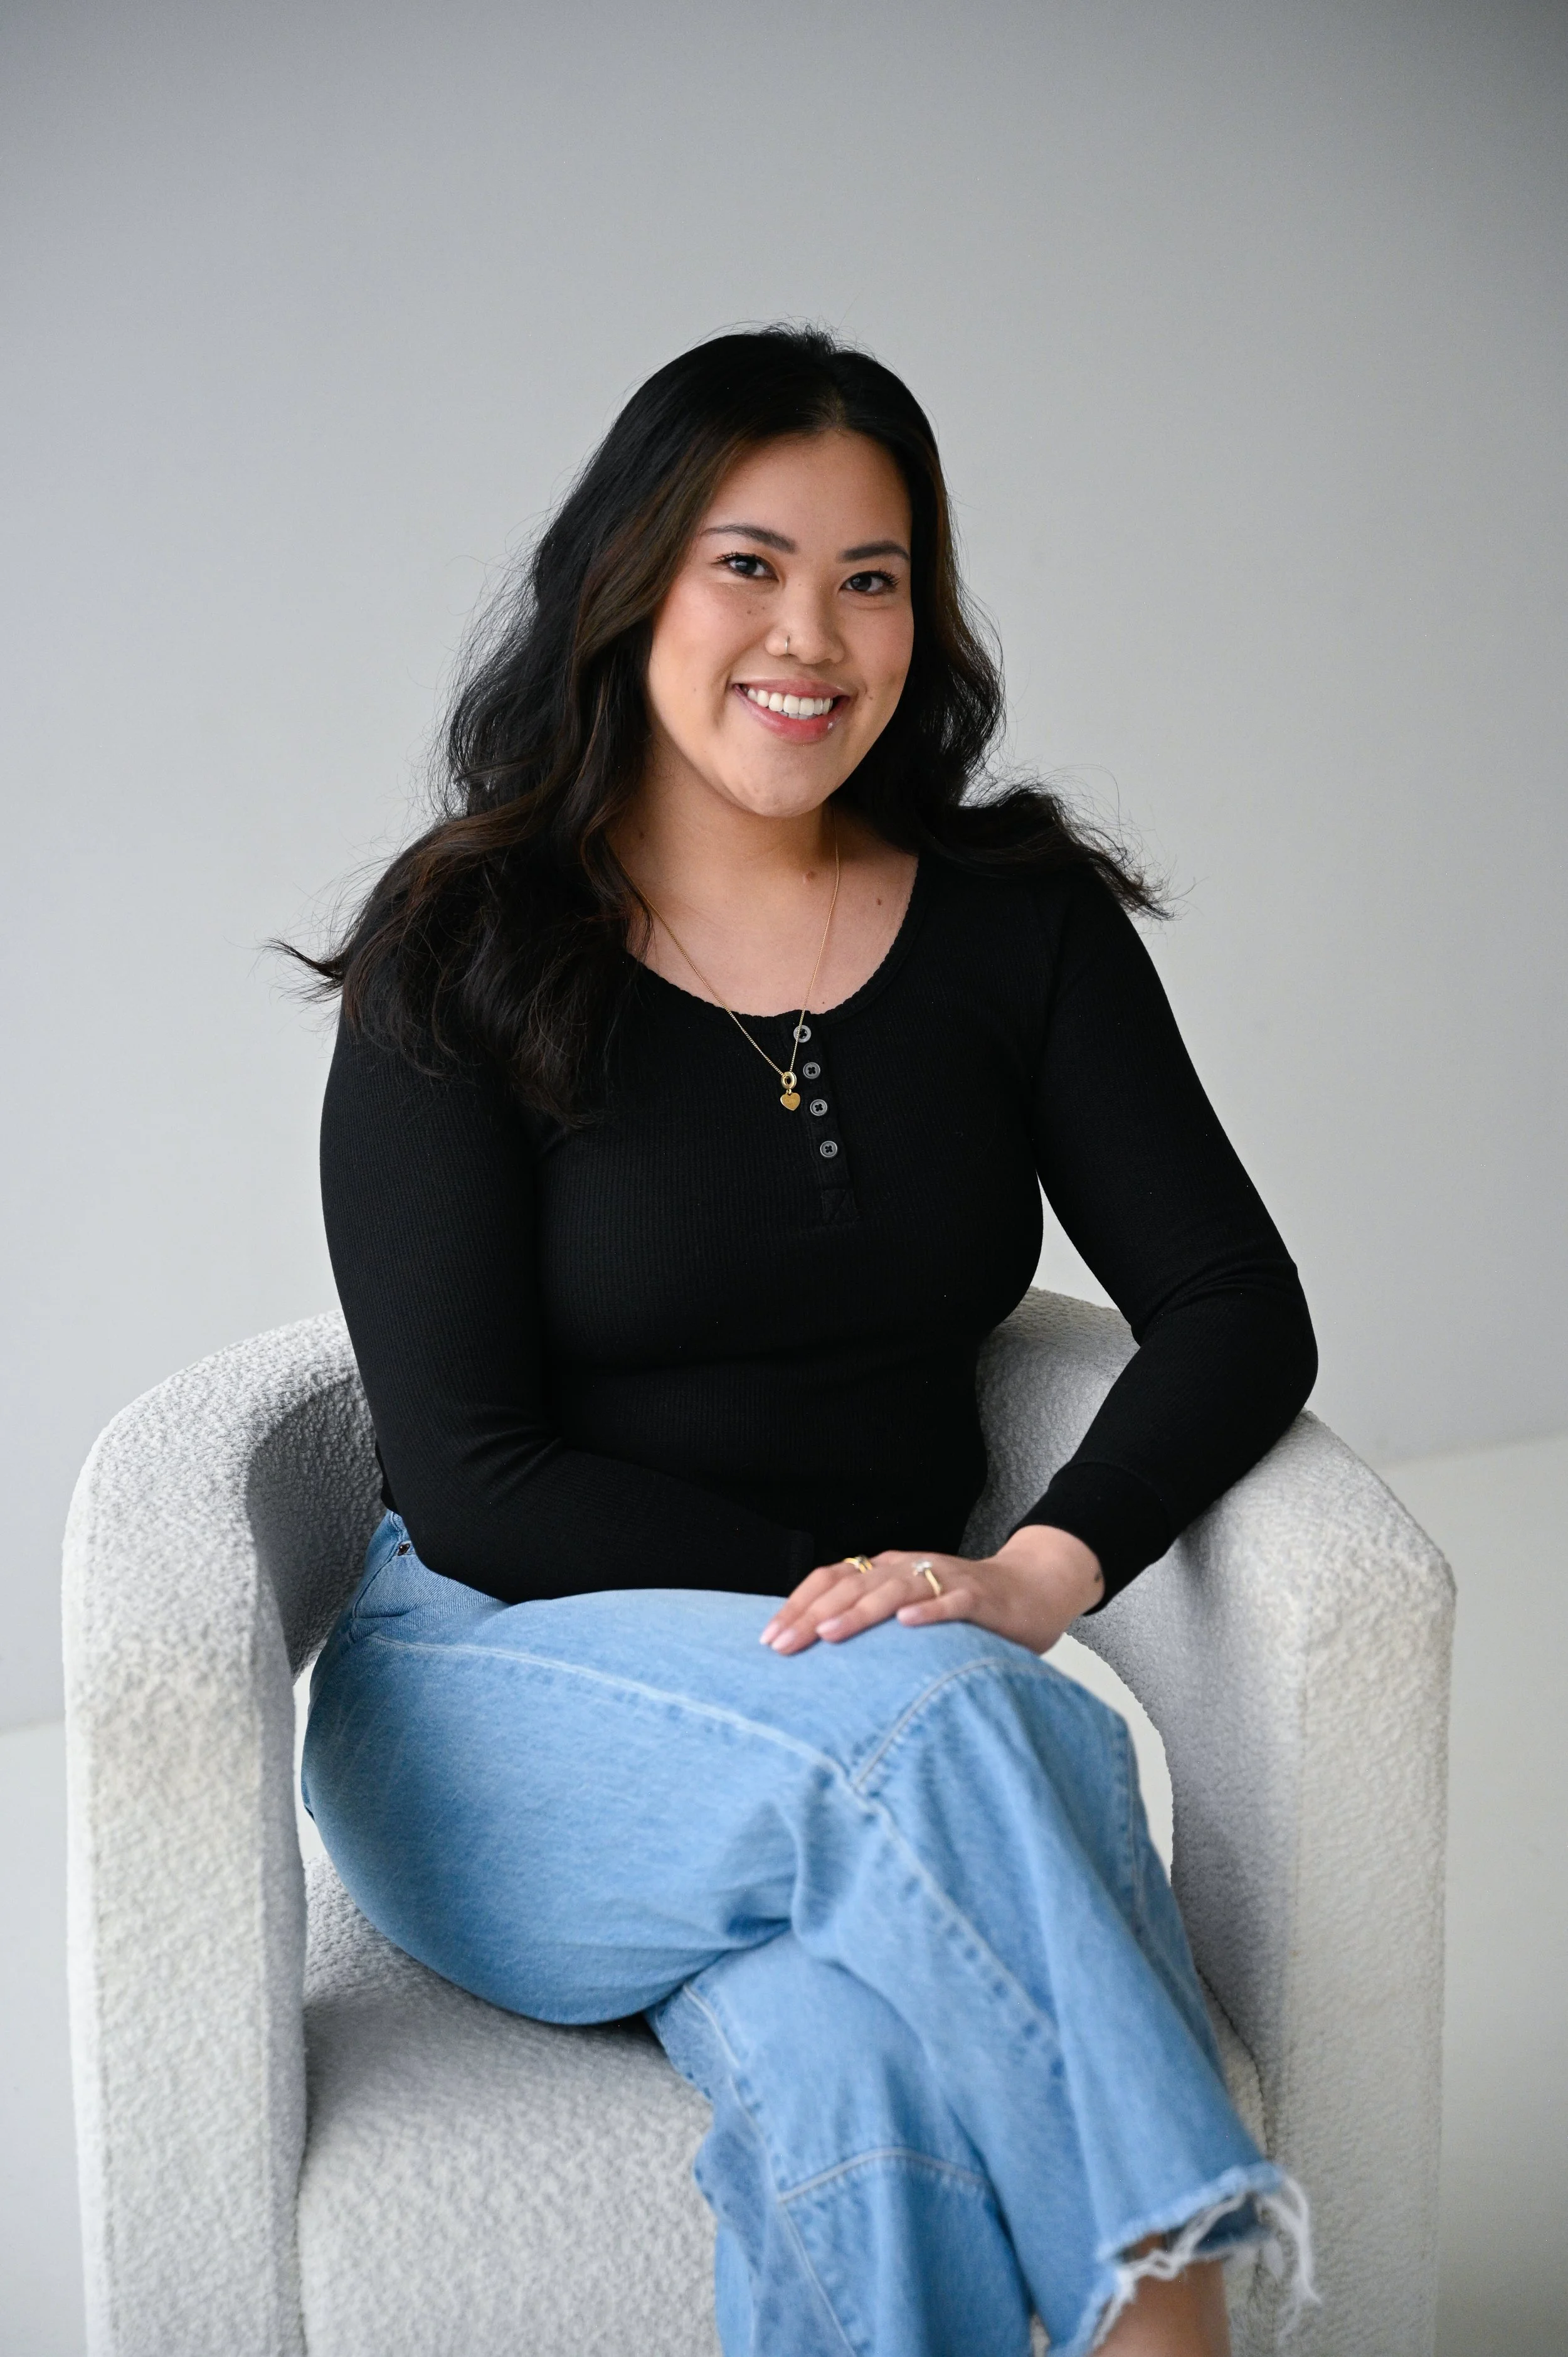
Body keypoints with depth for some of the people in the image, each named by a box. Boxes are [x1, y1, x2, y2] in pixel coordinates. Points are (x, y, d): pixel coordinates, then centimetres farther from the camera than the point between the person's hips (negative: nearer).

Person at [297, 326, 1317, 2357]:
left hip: (922, 1700, 2)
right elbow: (470, 1481, -8)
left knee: (857, 2059, -33)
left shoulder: (1022, 920, 5)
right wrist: (839, 1594, -16)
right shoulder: (463, 955, -4)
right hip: (510, 1686, -2)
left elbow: (1238, 1313, -1)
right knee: (941, 1727, -34)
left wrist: (1037, 1572, -19)